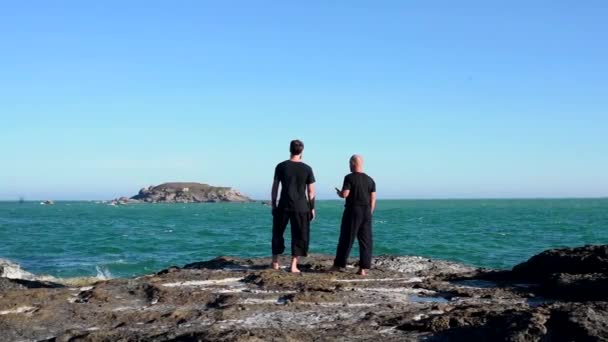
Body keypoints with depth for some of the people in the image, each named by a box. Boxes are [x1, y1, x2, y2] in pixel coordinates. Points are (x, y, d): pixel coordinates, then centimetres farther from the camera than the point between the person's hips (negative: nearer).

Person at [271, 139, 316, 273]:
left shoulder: (281, 166, -2)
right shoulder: (307, 169, -2)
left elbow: (275, 187, 0)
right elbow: (311, 191, -1)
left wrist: (273, 204, 8)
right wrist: (312, 208, 8)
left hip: (283, 206, 1)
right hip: (301, 207, -1)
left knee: (278, 232, 16)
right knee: (299, 236, 6)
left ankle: (275, 262, 20)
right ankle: (293, 265, 2)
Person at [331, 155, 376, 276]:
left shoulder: (349, 178, -7)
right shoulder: (370, 180, 9)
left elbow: (345, 194, -14)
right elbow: (373, 199, 7)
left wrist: (338, 192, 8)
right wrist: (369, 214, 13)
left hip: (352, 211, -4)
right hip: (366, 212, 4)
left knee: (346, 239, 2)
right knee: (365, 240, 4)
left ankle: (338, 265, 8)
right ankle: (363, 268, 2)